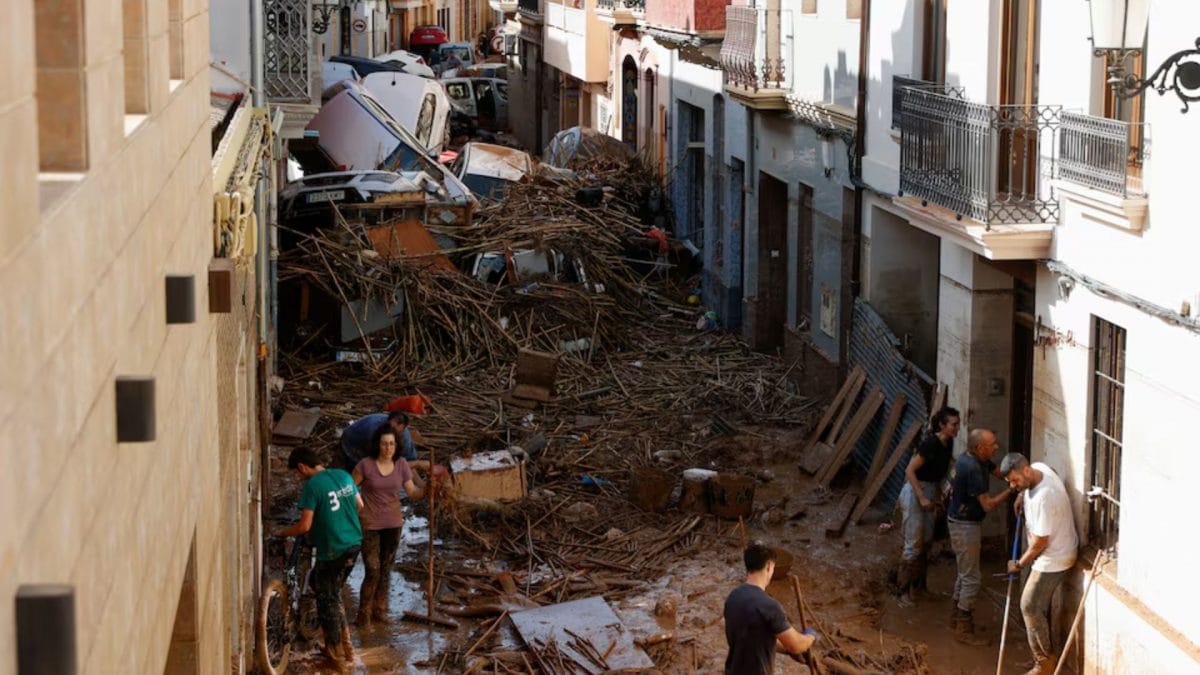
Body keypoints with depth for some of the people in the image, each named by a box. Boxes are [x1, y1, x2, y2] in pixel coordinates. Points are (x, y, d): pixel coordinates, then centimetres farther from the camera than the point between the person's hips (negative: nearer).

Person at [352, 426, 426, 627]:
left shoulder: (401, 465, -3)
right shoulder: (366, 465, -13)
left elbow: (413, 494, -2)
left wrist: (426, 488, -20)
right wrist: (358, 513, -12)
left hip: (393, 525, 4)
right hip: (370, 526, -4)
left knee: (385, 570, 14)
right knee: (373, 571, -7)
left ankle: (379, 610, 29)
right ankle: (364, 614, 8)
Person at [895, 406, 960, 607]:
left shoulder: (948, 444, 2)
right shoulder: (930, 443, -23)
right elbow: (910, 471, -21)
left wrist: (938, 494, 11)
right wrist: (922, 498, -22)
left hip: (929, 494, 8)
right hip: (914, 492, -8)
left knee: (926, 541, 13)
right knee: (914, 544, -7)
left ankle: (919, 585, 24)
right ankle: (904, 591, 0)